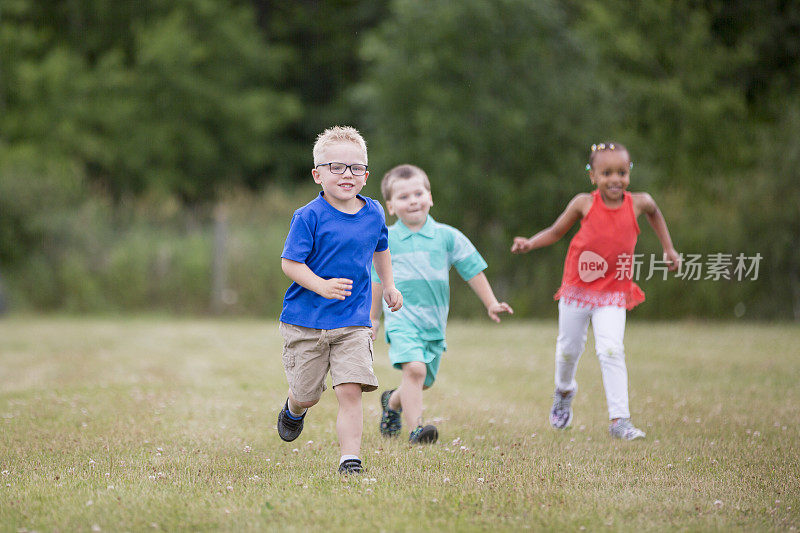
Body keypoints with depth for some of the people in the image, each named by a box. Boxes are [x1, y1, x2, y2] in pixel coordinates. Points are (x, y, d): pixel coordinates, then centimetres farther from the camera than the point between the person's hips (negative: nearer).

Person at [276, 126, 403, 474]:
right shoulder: (309, 217, -12)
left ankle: (350, 459, -10)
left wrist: (389, 286, 25)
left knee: (350, 392, -13)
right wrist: (321, 286, -28)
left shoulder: (373, 213, 5)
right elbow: (290, 262, -15)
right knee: (307, 394, 10)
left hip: (353, 322, 2)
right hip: (305, 321, -2)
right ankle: (294, 410, 46)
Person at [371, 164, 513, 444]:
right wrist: (373, 318, 16)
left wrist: (491, 304, 9)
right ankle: (416, 427, -23)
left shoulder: (447, 236, 2)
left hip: (435, 321, 3)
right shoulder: (386, 240, 1)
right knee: (414, 367, -25)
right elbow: (377, 281, 12)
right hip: (402, 317, -3)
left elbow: (473, 270, 9)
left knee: (423, 381, 11)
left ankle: (393, 401, 42)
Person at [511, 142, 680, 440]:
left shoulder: (638, 202, -9)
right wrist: (529, 244, -13)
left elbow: (654, 213, 17)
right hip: (577, 288, 1)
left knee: (611, 350, -17)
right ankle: (564, 391, 47)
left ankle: (619, 420, -16)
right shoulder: (584, 204, -12)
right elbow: (556, 231, 3)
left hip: (613, 294, -1)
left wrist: (669, 249, 18)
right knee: (569, 349, 15)